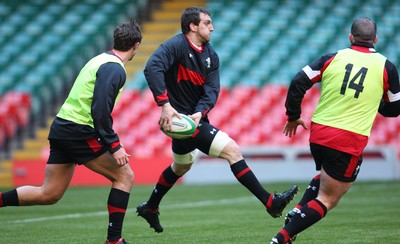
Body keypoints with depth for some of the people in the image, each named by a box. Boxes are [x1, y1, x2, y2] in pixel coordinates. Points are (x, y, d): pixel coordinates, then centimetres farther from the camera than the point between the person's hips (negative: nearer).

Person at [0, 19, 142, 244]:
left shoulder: (101, 60, 17)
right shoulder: (114, 69, -13)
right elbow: (100, 110, -22)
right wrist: (114, 146, -19)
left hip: (62, 128, 9)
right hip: (79, 132, -9)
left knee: (49, 194, 12)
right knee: (124, 176, -1)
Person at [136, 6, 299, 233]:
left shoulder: (210, 55, 6)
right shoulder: (176, 46, -17)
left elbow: (212, 90, -3)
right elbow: (152, 68, -32)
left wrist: (200, 112, -23)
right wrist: (164, 105, -39)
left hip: (196, 118, 9)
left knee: (181, 166, 28)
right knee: (233, 150, -15)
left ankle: (150, 208, 47)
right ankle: (270, 202, -14)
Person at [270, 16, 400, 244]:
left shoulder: (333, 58, 4)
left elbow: (298, 83, -2)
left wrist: (293, 116, 11)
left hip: (318, 134, 4)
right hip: (350, 142, -4)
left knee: (325, 177, 34)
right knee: (327, 200, 4)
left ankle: (297, 212, 14)